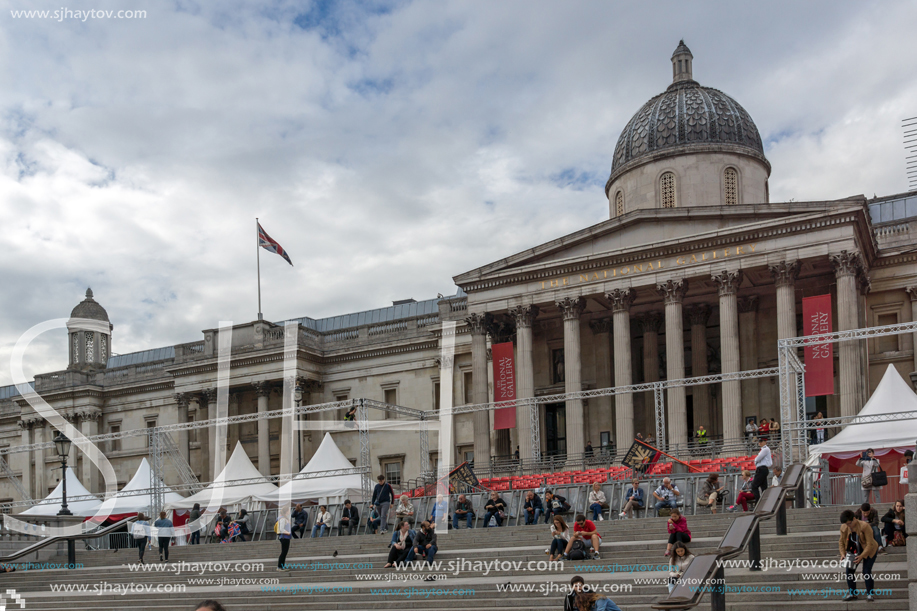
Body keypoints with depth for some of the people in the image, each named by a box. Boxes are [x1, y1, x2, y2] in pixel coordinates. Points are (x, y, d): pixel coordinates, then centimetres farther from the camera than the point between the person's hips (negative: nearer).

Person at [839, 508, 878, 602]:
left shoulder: (864, 526, -26)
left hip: (868, 551, -5)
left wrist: (861, 556, -29)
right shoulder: (844, 528, -10)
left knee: (866, 571, -15)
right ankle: (852, 593, 6)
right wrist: (843, 553, -10)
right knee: (849, 570, -4)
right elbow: (841, 541, 5)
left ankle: (869, 594, -2)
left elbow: (870, 544, -24)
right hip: (853, 552, 5)